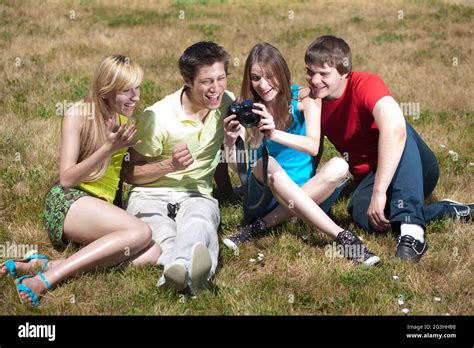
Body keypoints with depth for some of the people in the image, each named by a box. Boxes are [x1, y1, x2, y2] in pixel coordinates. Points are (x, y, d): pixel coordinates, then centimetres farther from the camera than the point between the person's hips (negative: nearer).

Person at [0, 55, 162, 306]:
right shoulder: (77, 115, -5)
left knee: (154, 253, -22)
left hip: (102, 208, 6)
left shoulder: (125, 121, 13)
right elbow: (66, 178, -11)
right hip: (66, 201, -6)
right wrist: (108, 149, -22)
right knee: (140, 232, -30)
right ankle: (45, 280, -32)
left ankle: (48, 265, -26)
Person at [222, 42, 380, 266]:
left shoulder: (304, 98, -4)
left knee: (338, 166, -28)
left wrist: (275, 134, -37)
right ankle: (342, 237, -39)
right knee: (267, 165, -33)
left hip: (305, 193, 0)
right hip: (262, 195, 0)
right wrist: (230, 141, -31)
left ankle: (261, 227, -27)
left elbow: (313, 146, -20)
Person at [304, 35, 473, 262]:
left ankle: (412, 231, -44)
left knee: (398, 131, -38)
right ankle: (446, 211, -13)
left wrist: (379, 192, -46)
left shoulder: (365, 84, -22)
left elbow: (394, 126, -42)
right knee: (363, 215, -33)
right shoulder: (315, 98, 1)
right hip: (370, 179, 4)